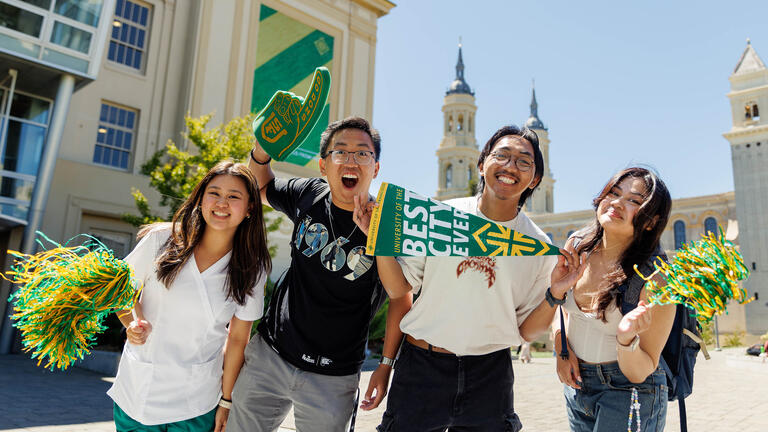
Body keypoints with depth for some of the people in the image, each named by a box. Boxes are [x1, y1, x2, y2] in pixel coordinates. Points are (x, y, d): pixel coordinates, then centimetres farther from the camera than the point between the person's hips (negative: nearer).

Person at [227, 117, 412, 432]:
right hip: (268, 354, 4)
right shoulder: (308, 195, -6)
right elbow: (261, 186, 15)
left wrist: (386, 365, -4)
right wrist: (262, 148, -6)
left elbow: (401, 298, -3)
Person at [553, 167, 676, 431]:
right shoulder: (577, 245, -10)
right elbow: (557, 304, 9)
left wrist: (626, 339, -35)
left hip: (628, 391, -4)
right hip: (576, 382, 5)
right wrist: (562, 349, -3)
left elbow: (640, 373, -17)